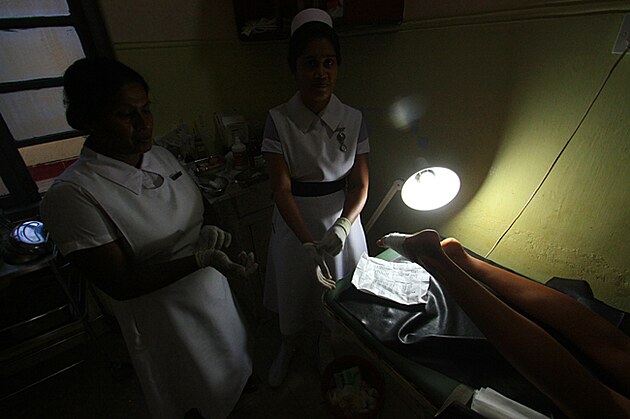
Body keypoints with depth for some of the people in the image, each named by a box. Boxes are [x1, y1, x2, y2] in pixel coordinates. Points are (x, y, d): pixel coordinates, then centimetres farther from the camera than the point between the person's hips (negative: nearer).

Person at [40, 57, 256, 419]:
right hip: (166, 320, -5)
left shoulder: (162, 156, -6)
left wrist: (208, 231, -14)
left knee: (233, 364, 32)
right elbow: (119, 284, -22)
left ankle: (238, 390, 63)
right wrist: (202, 258, -34)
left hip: (215, 293, 6)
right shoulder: (72, 195, -25)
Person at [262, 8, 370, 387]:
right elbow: (281, 189, -17)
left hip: (341, 218, 2)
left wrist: (341, 228, -23)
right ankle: (288, 346, 54)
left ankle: (328, 349, 54)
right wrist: (308, 243, -25)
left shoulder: (354, 120, -8)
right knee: (293, 291, 19)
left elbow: (360, 184, -7)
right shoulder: (279, 120, -13)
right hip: (294, 222, -1)